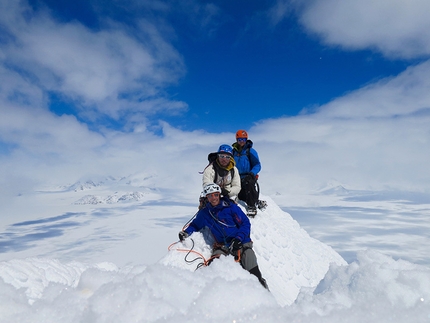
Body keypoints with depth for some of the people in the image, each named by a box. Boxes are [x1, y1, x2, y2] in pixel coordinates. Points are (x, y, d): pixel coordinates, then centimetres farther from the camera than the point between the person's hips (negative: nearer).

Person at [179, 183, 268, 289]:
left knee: (253, 272, -14)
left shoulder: (231, 207, -5)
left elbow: (246, 223, -4)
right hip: (221, 246, 3)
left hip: (241, 243, -2)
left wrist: (238, 238, -17)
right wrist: (186, 232, 7)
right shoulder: (204, 213, 8)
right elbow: (195, 225, 26)